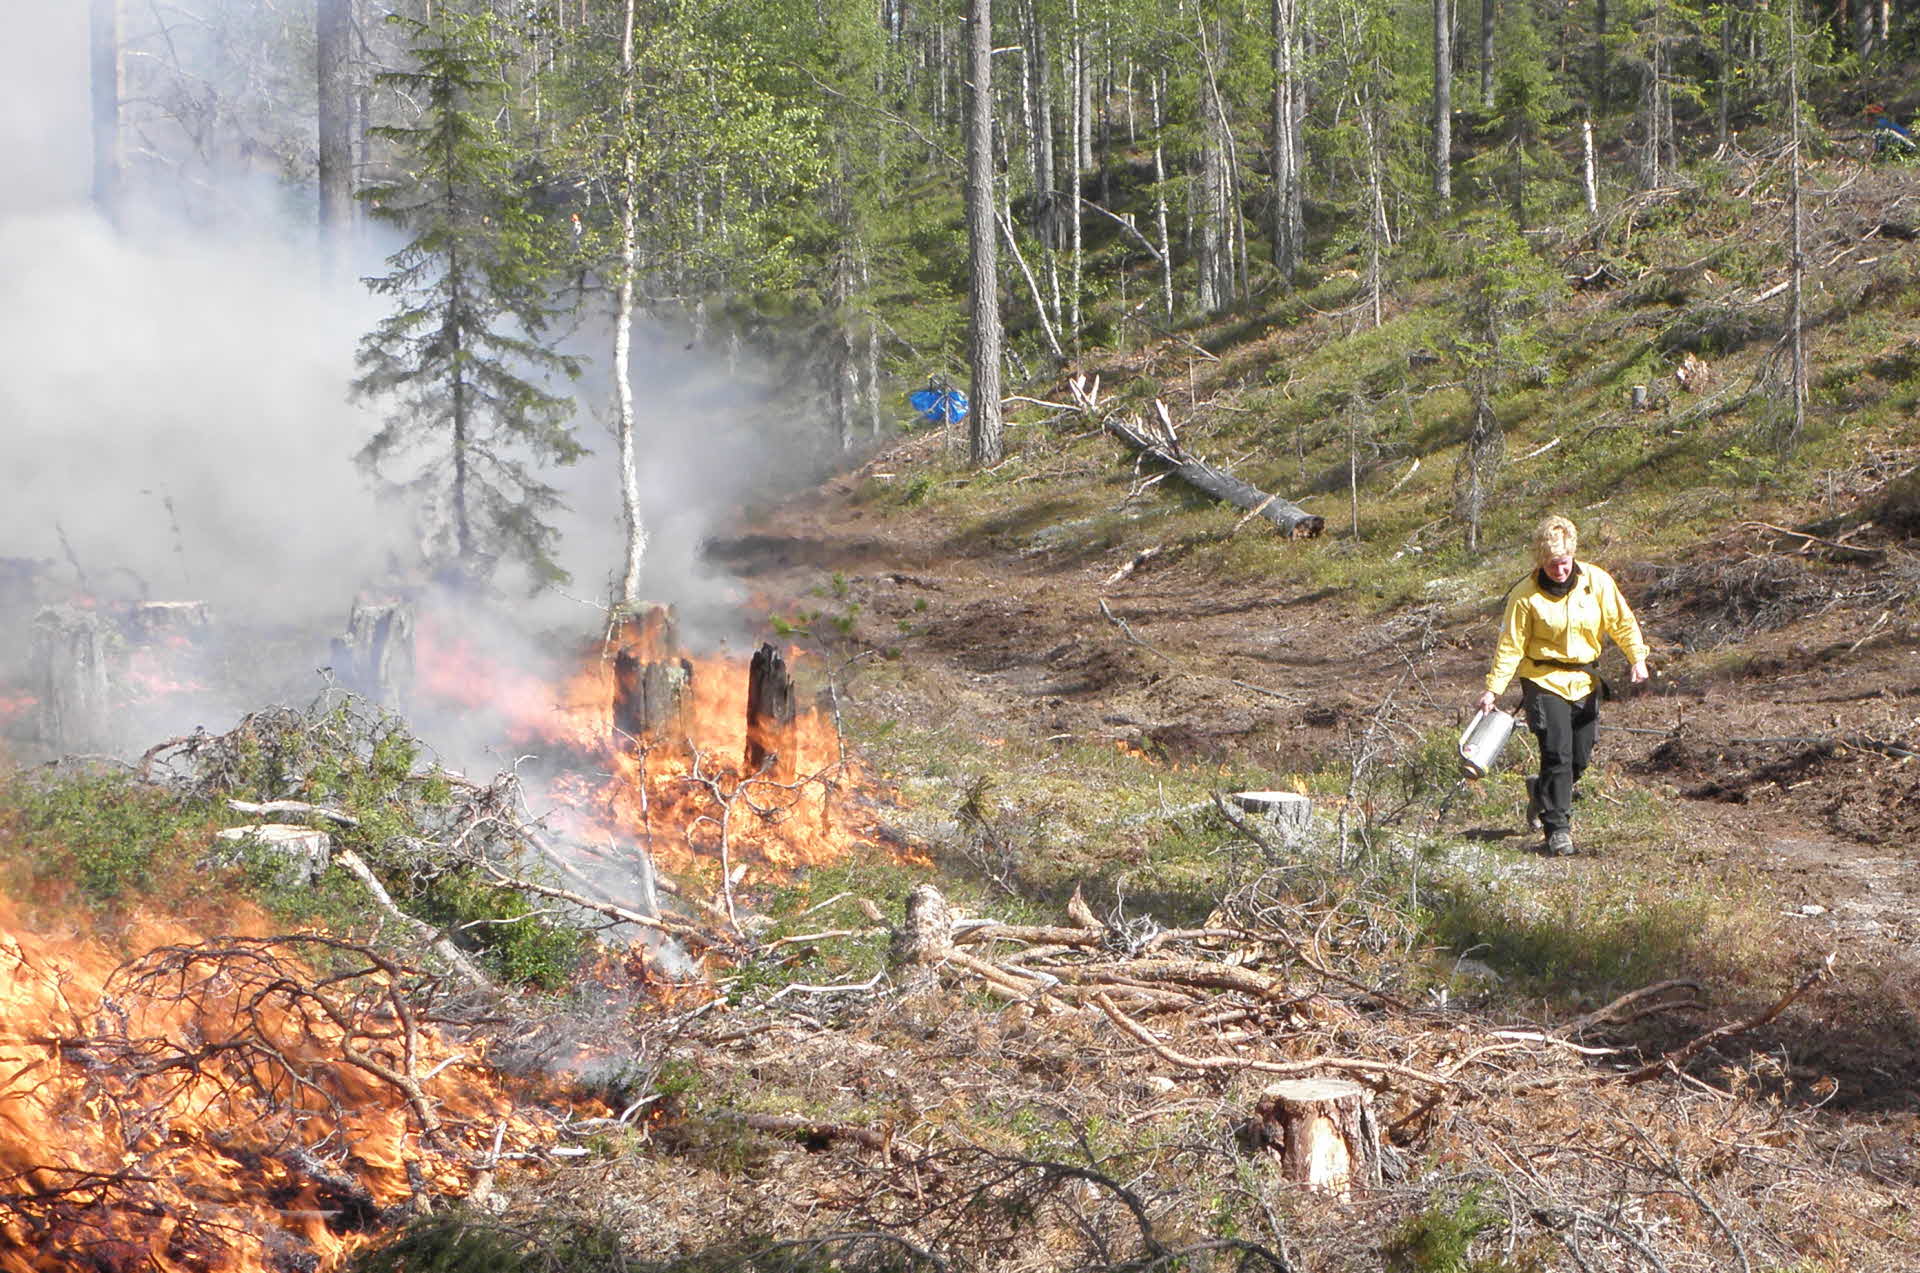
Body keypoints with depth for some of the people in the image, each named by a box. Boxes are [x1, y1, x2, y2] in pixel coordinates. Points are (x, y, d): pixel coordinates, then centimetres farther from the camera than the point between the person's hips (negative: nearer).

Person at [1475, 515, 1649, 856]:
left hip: (1585, 682, 4)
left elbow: (1622, 622, 4)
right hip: (1544, 681, -4)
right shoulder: (1525, 594, -11)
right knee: (1557, 753, -15)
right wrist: (1494, 689, -12)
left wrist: (1637, 657, -9)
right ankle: (1557, 830, -7)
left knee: (1580, 758, 6)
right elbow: (1510, 645, -7)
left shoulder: (1597, 581, -5)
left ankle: (1541, 795, 36)